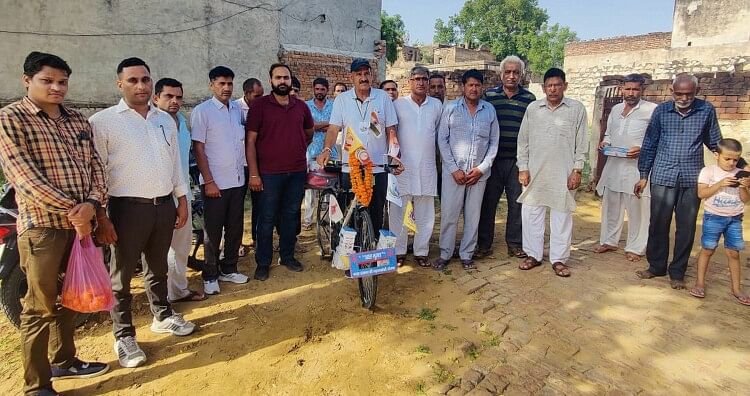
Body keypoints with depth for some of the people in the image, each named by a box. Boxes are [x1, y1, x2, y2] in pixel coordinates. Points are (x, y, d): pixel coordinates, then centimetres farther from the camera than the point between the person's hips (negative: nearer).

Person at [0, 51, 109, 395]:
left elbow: (95, 164, 7)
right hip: (42, 224, -6)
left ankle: (63, 361, 36)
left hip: (81, 222, 6)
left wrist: (92, 203, -11)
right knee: (40, 307, 2)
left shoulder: (78, 120, 12)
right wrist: (70, 209, -17)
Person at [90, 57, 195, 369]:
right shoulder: (102, 121, -7)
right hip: (128, 208, -5)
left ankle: (163, 316, 37)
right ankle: (124, 336, 21)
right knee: (122, 274, 6)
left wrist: (182, 200, 13)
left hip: (164, 205, 5)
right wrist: (100, 216, -13)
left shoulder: (165, 120, 10)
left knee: (158, 267, 20)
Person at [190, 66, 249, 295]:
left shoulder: (237, 109, 10)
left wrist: (246, 172, 11)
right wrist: (208, 181, -13)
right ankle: (210, 276, 17)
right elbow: (198, 148, -9)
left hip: (237, 180, 5)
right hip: (215, 182, -5)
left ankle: (229, 269, 27)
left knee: (235, 228, 11)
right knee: (213, 231, 4)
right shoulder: (202, 111, -6)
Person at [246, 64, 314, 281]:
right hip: (269, 172, -4)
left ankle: (287, 255, 28)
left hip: (297, 171, 4)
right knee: (268, 218, 4)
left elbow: (309, 131, 26)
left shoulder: (301, 106, 8)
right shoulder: (260, 105, -3)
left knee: (291, 214, 13)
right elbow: (251, 141, -6)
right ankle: (263, 262, 17)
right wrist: (253, 173, -11)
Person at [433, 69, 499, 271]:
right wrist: (454, 169, -8)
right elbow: (442, 140, -2)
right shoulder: (451, 108, 0)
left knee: (473, 216, 8)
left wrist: (482, 168, -4)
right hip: (453, 170, -2)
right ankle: (445, 254, 15)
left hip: (479, 172, 2)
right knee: (449, 214, 1)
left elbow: (494, 142, 7)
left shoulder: (489, 110, 5)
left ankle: (466, 255, 20)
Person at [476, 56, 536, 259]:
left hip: (518, 160, 1)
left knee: (517, 203, 7)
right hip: (492, 159, 0)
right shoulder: (488, 96, 4)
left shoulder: (530, 99, 6)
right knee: (488, 202, 4)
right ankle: (484, 244, 16)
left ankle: (515, 244, 20)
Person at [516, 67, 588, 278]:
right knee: (531, 213, 6)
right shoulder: (533, 108, 4)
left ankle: (559, 259, 16)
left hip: (563, 173, -1)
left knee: (562, 216, 5)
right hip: (534, 172, 2)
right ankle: (533, 255, 19)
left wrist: (577, 170, -4)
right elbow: (523, 140, 6)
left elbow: (581, 143, 2)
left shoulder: (577, 109, 1)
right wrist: (523, 168, 1)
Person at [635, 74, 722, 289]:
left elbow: (715, 143, 13)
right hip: (663, 177, 0)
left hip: (692, 179, 0)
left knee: (686, 227, 6)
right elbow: (649, 144, 7)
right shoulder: (661, 111, 2)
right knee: (658, 224, 5)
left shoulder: (706, 110, 2)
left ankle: (677, 272, 20)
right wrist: (643, 175, 6)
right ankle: (656, 266, 22)